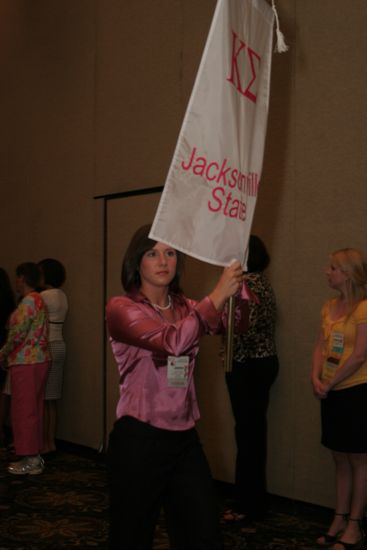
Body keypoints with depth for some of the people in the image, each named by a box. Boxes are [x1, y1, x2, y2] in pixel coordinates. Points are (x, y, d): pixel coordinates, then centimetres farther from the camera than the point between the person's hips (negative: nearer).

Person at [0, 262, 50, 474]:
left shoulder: (28, 301, -13)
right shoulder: (39, 300, 16)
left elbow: (18, 334, -18)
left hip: (26, 363, -10)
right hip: (38, 360, 10)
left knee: (25, 410, -3)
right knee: (34, 409, 13)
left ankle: (31, 460, 1)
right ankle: (34, 456, 19)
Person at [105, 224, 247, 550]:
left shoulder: (186, 308, 10)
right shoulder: (122, 308, -9)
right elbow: (172, 341, -25)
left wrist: (237, 291, -21)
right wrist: (218, 294, -22)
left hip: (185, 439, 5)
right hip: (139, 440, -5)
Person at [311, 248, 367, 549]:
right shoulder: (329, 307, 9)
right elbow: (320, 347, 8)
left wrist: (330, 384, -11)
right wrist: (316, 378, -8)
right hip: (332, 393, 7)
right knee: (340, 458, 14)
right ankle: (339, 521, 24)